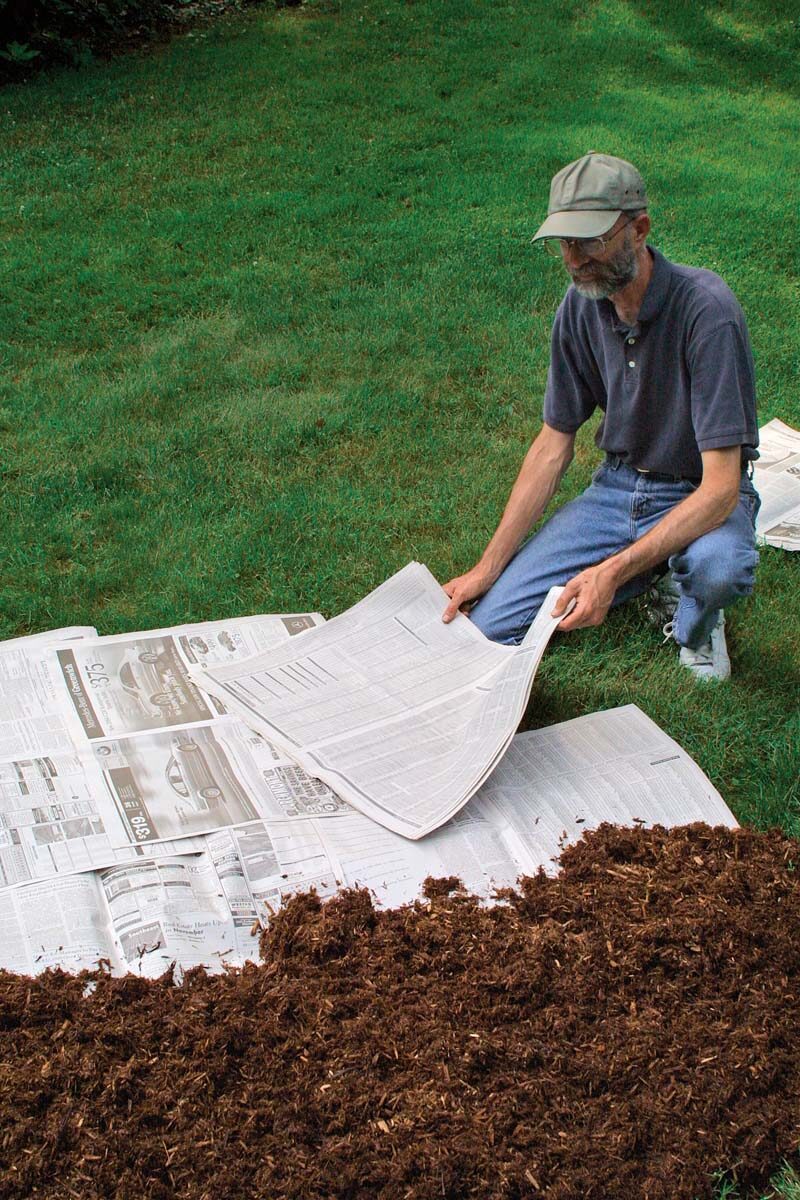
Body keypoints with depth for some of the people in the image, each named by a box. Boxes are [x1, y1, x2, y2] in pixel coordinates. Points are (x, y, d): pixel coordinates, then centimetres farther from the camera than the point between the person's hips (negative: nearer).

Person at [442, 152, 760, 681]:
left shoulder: (707, 309, -27)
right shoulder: (582, 305, -7)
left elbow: (720, 487, -29)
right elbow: (554, 443, 2)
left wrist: (613, 570, -39)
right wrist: (488, 567, -2)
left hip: (701, 496, -5)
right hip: (616, 486, 5)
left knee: (720, 566, -41)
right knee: (489, 622, -9)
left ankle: (693, 618, -2)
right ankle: (653, 569, 12)